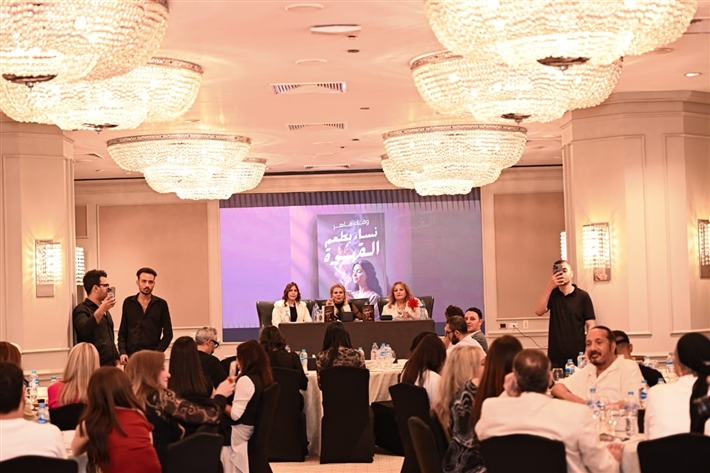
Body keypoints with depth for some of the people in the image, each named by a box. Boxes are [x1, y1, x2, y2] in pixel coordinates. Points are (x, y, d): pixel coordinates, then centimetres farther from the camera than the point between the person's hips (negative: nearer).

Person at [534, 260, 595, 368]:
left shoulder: (583, 296, -1)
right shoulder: (552, 294, 8)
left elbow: (590, 325, -2)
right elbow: (539, 312, -9)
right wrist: (549, 287, -17)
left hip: (577, 356, -2)